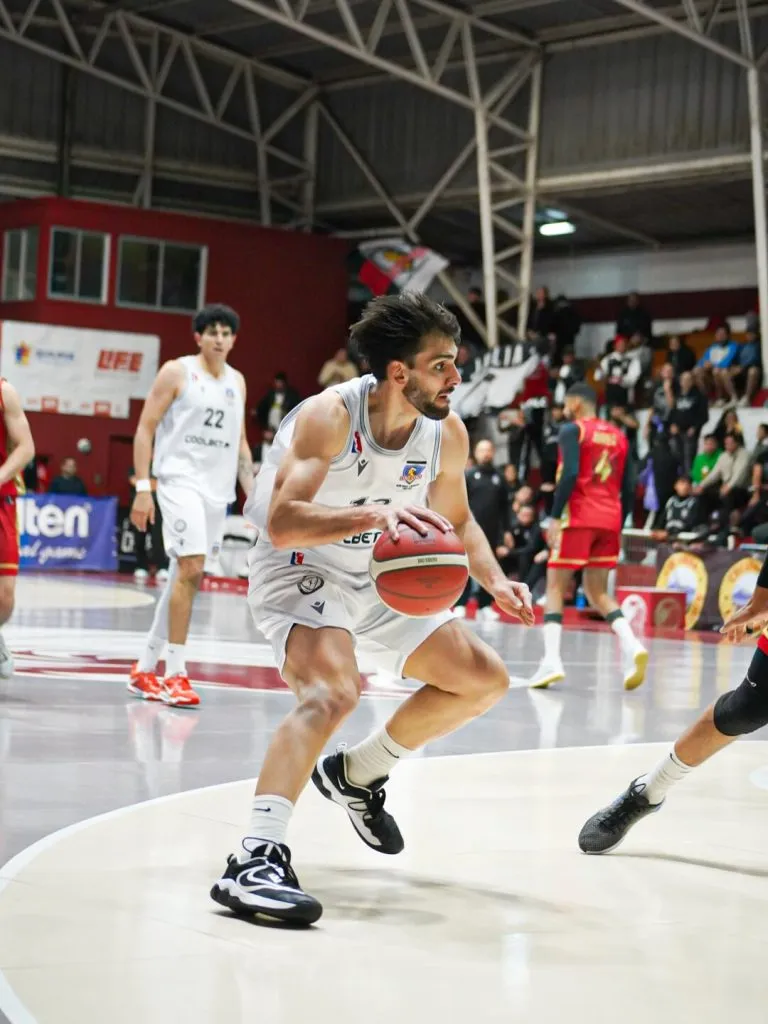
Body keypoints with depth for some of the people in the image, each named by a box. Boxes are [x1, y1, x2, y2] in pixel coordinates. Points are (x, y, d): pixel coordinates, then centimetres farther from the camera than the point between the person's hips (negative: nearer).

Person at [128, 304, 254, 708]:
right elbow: (145, 428, -5)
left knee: (187, 576, 9)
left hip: (217, 489, 7)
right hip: (180, 480, -7)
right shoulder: (176, 372, -4)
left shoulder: (237, 381, 14)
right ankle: (175, 674, -15)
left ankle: (145, 668, 21)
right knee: (190, 568, -19)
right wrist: (142, 487, -13)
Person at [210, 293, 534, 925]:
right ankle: (255, 860, -39)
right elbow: (282, 523, -35)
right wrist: (375, 514, -49)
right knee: (334, 693, -35)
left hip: (379, 579, 8)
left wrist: (495, 581, -7)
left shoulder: (447, 433, -7)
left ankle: (357, 775, 22)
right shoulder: (330, 416, -26)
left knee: (485, 679, 9)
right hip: (298, 570, -8)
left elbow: (457, 520, 11)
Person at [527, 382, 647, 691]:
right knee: (597, 592, 13)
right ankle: (631, 645, -11)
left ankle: (551, 660, -14)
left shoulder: (572, 430, -1)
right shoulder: (618, 436, 18)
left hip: (578, 517, -6)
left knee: (555, 587, 1)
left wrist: (555, 518, -14)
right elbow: (628, 489, 15)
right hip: (609, 520, 6)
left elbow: (570, 475, -15)